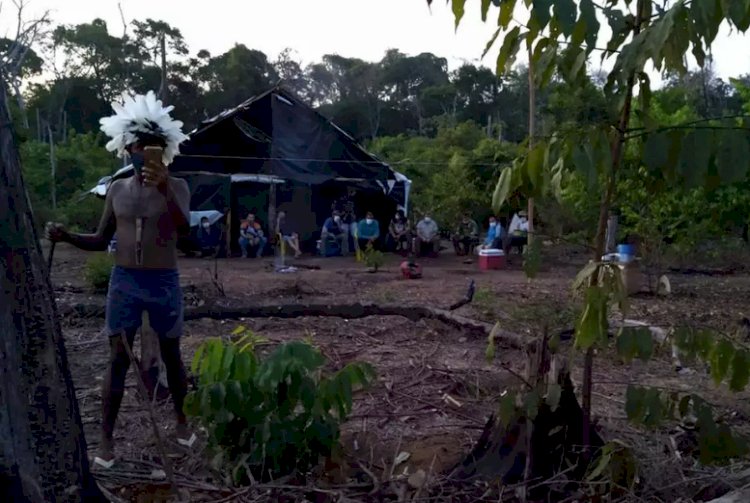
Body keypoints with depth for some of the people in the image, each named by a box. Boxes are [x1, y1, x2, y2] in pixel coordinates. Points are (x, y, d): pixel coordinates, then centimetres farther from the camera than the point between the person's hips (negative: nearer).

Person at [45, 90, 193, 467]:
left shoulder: (176, 187, -3)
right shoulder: (117, 189, 6)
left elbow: (185, 228, -22)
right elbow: (100, 240, 11)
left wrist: (164, 189, -36)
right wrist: (66, 236, -7)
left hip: (164, 282, -2)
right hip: (124, 281, 2)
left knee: (171, 355, 11)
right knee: (118, 359, 4)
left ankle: (181, 420, 30)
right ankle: (107, 437, 11)